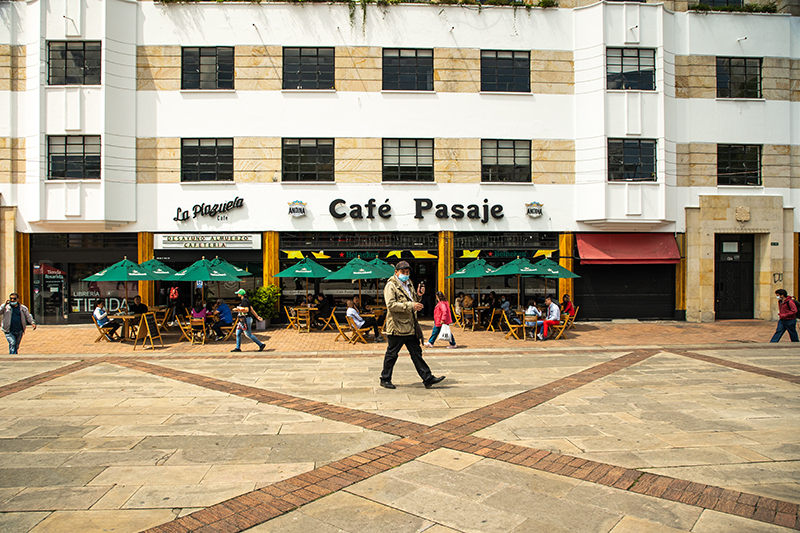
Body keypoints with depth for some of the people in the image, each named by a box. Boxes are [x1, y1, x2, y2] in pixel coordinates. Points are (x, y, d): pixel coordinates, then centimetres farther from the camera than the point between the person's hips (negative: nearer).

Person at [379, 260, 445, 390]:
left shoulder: (409, 284, 17)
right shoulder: (391, 286, -10)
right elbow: (391, 305, -22)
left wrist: (418, 296, 7)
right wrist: (410, 306, -25)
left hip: (411, 327, 8)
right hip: (397, 326, -7)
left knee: (416, 353, 10)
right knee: (391, 354, 4)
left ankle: (428, 379, 13)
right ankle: (385, 379, 18)